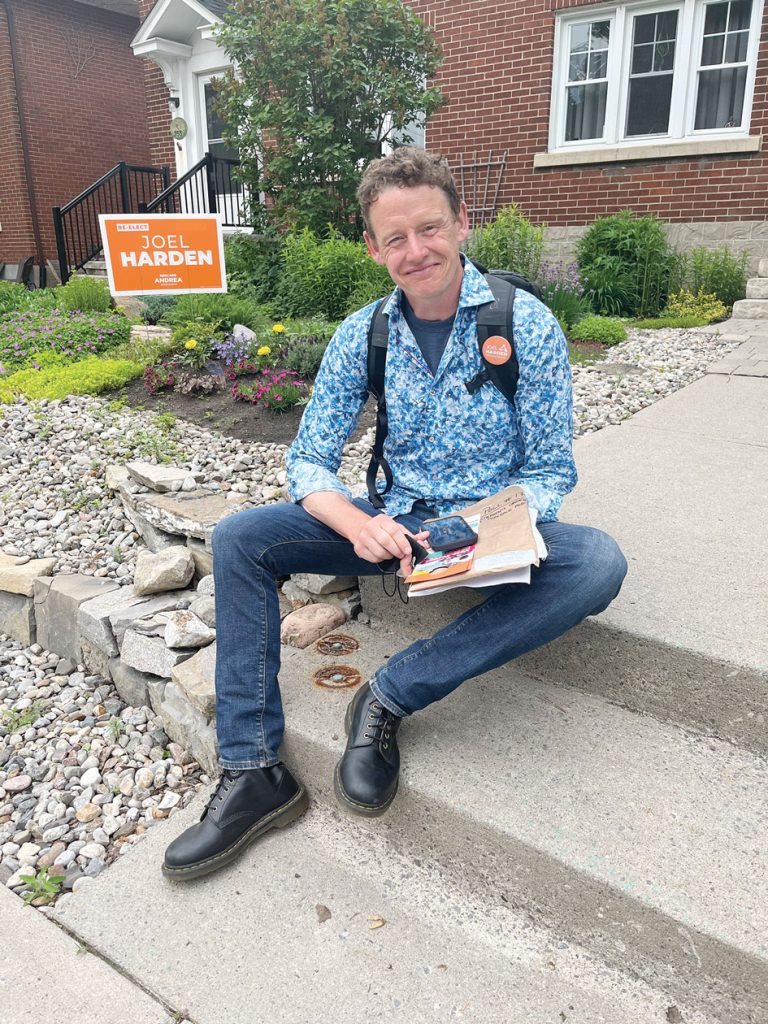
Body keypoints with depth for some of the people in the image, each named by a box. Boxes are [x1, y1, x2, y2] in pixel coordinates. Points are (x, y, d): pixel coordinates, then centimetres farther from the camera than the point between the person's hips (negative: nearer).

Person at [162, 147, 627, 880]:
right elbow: (309, 460, -3)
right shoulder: (361, 336, -2)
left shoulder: (527, 324, -10)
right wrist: (359, 525, -26)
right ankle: (253, 771, -13)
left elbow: (551, 470, -8)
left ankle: (391, 695, -25)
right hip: (397, 523, 3)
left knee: (597, 564, -33)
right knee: (238, 538, -14)